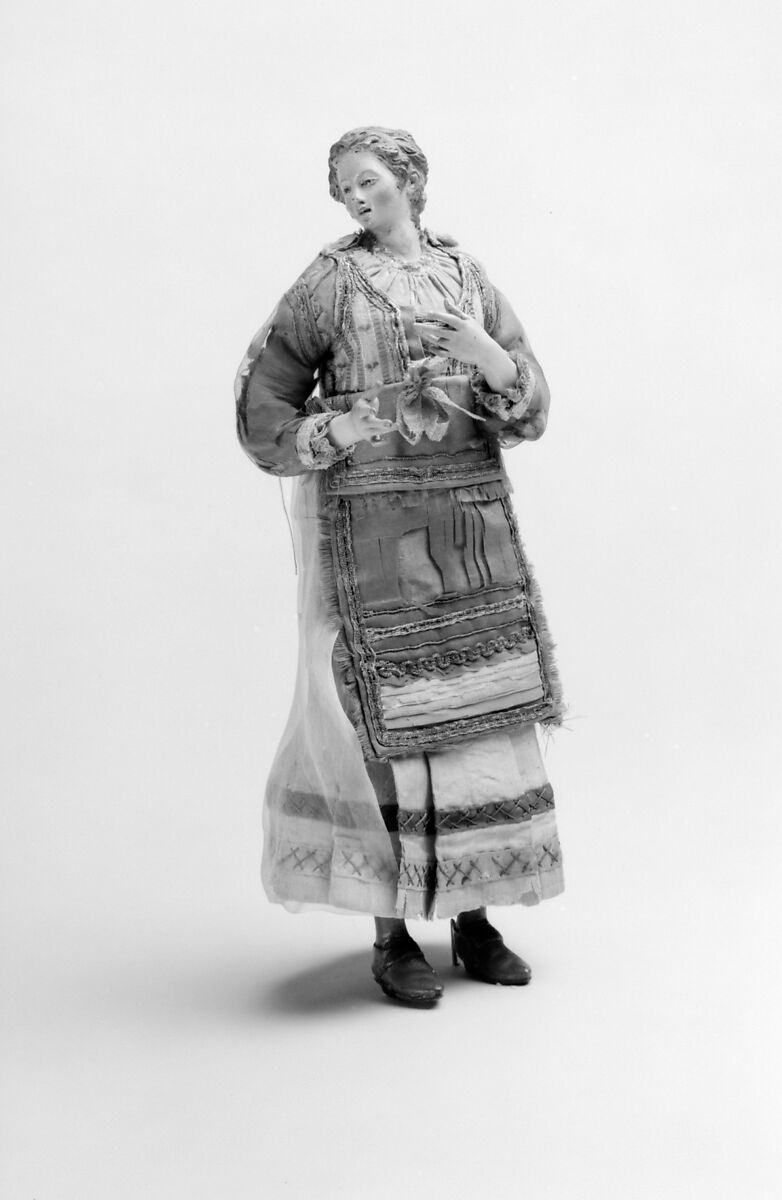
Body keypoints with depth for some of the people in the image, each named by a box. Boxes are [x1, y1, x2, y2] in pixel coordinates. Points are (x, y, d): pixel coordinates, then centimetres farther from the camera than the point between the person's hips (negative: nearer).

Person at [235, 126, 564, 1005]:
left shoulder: (468, 276, 12)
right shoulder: (330, 284, 3)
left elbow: (530, 411, 7)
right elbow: (263, 405, 4)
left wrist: (488, 356, -12)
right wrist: (358, 434, -7)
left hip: (475, 521, 4)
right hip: (375, 527, -4)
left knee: (484, 716, 4)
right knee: (392, 722, -5)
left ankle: (474, 916, 16)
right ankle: (393, 933, 6)